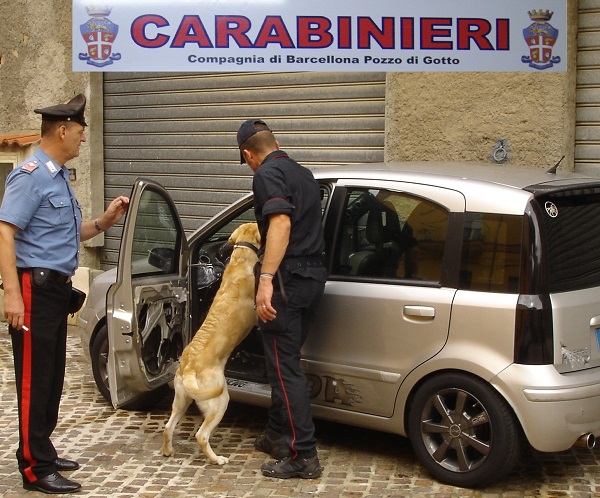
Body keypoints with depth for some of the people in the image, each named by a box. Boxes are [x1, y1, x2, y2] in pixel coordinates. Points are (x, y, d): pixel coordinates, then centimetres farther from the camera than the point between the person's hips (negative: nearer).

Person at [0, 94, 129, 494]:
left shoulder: (59, 176, 15)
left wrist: (104, 222, 9)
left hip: (58, 287, 10)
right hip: (36, 287, -10)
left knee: (52, 377, 15)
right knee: (35, 379, -5)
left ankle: (43, 451, 27)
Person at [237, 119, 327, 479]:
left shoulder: (268, 173, -10)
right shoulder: (303, 173, 18)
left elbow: (281, 223, -25)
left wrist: (266, 279, -30)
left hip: (289, 277, -9)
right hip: (314, 275, 9)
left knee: (284, 368, -5)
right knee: (286, 362, 19)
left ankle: (304, 456, -5)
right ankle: (277, 436, 29)